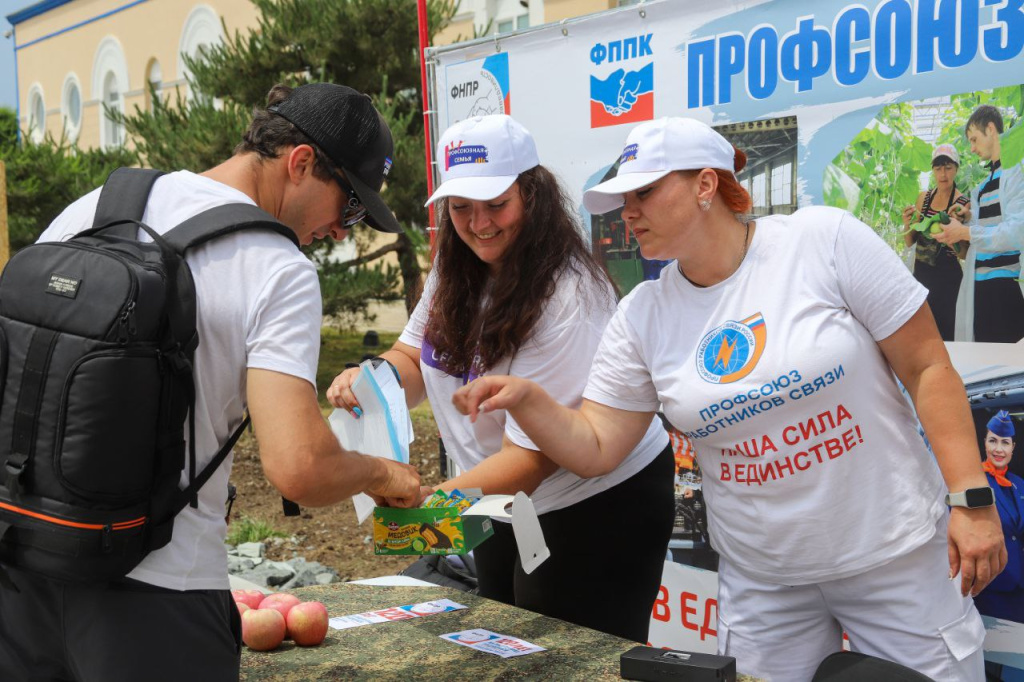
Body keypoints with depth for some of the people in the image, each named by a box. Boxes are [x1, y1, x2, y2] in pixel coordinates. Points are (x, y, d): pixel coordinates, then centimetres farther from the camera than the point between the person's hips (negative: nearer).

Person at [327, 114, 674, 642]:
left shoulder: (565, 297, -26)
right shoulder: (455, 275, -1)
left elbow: (533, 453, -29)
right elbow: (413, 361, 5)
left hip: (597, 510, -8)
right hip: (506, 517, 8)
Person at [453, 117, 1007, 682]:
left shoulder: (826, 239, -12)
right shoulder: (642, 317, -1)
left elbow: (927, 367, -9)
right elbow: (593, 449, -2)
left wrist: (971, 499, -13)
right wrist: (526, 400, -20)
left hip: (894, 554, -2)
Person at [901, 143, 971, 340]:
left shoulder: (963, 204, -9)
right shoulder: (924, 198, 4)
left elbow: (962, 253, -10)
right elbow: (910, 242, 7)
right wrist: (907, 225, -12)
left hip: (947, 275, -4)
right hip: (921, 272, 4)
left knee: (940, 333, -3)